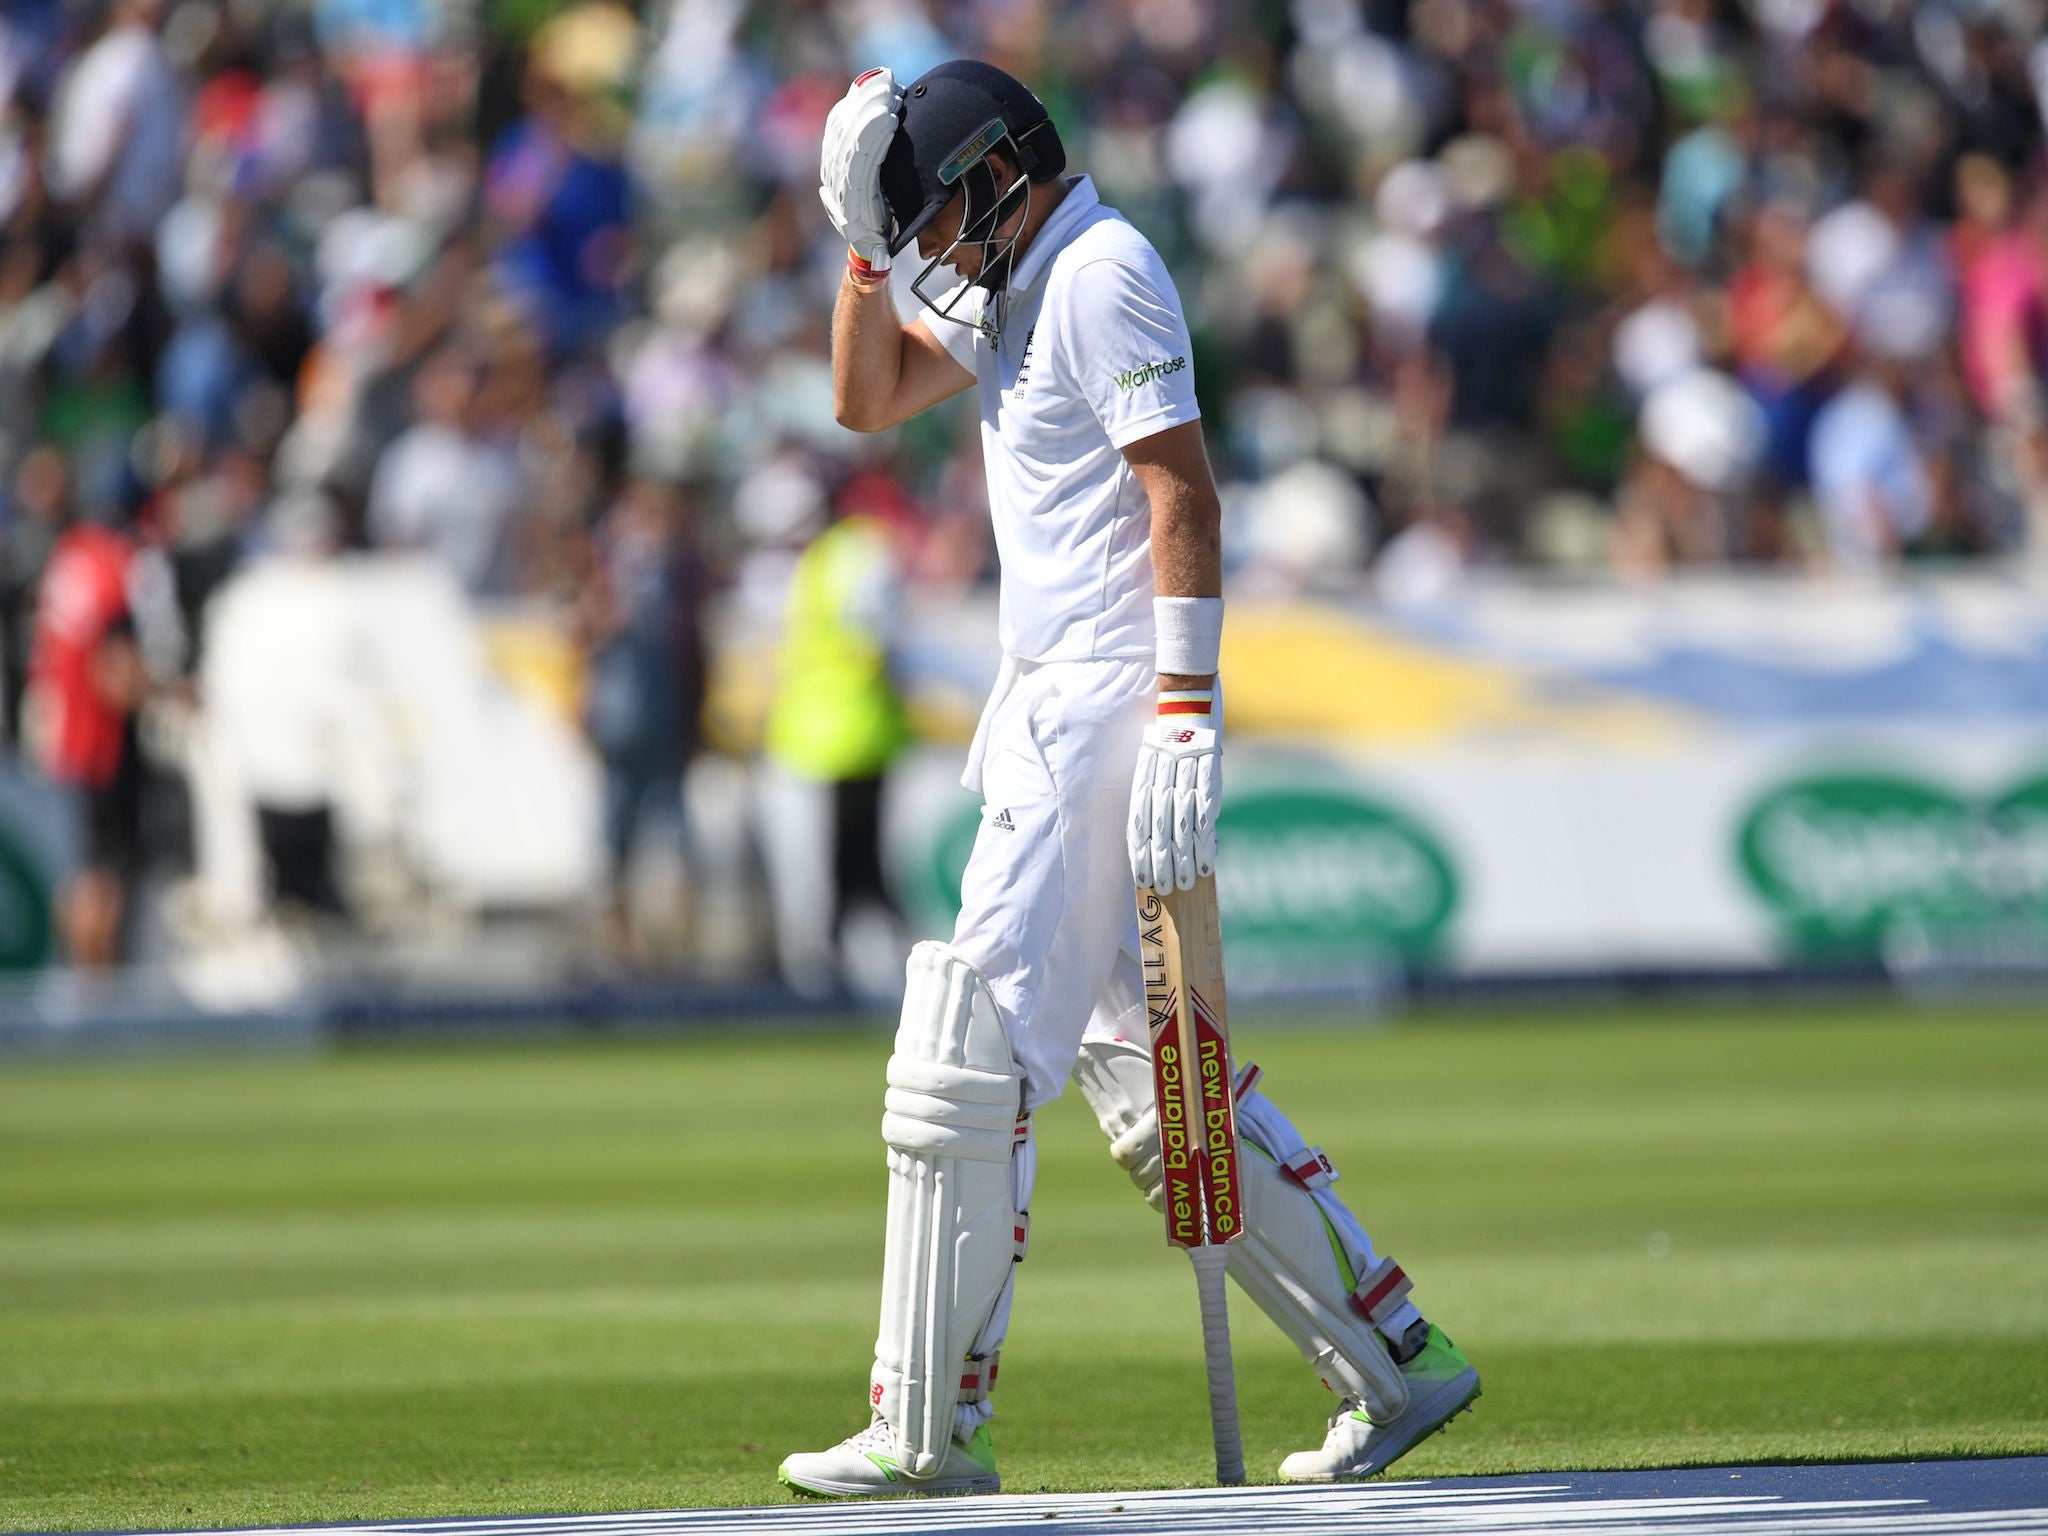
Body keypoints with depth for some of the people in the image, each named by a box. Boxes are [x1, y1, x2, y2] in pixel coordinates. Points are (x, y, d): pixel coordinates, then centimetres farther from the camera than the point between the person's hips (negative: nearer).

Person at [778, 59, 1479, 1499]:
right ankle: (1397, 1362, 13)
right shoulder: (1016, 284, 18)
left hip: (1111, 711, -10)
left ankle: (930, 1432, -8)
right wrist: (863, 242, 9)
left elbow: (1184, 496, -19)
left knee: (967, 1064, -10)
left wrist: (1185, 722, -25)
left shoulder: (1103, 274, -12)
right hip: (1054, 716, 10)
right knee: (1154, 1080, 11)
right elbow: (871, 397, 25)